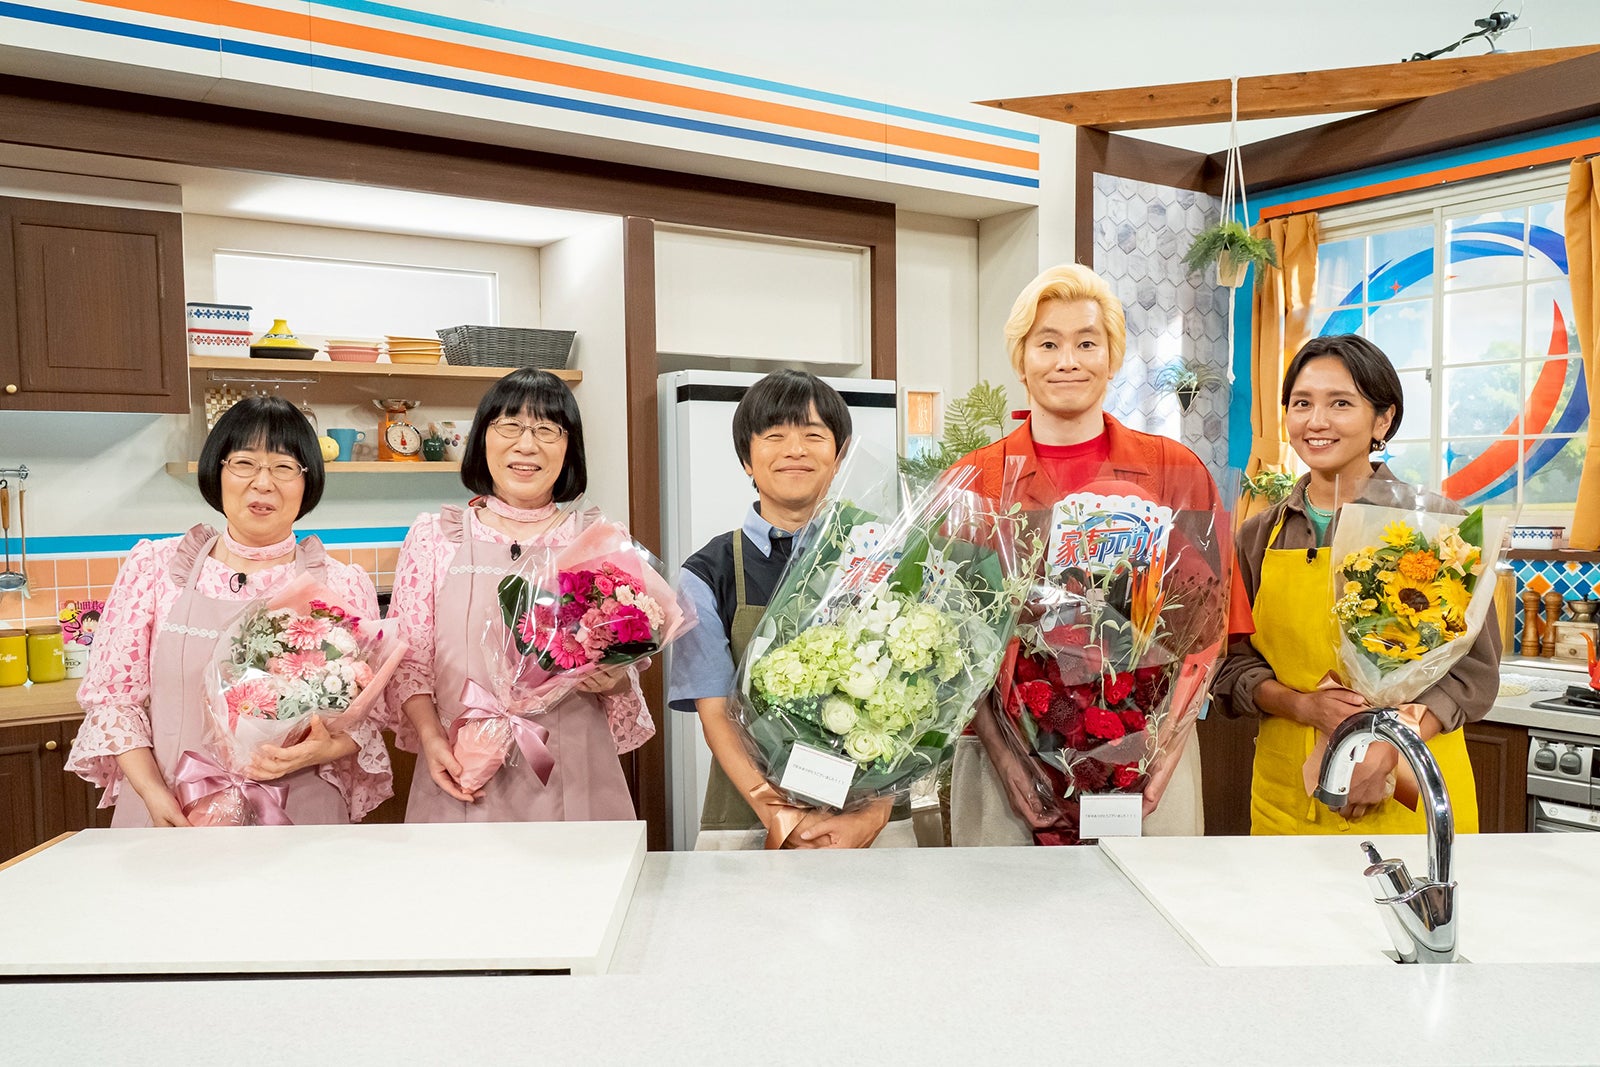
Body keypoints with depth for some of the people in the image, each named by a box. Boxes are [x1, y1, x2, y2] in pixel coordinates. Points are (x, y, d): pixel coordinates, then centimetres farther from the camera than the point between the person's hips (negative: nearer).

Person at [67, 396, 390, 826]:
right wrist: (154, 792, -10)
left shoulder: (343, 585, -4)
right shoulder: (153, 567, 0)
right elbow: (112, 694, 2)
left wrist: (322, 749, -21)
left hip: (297, 820, -1)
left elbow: (366, 716, 0)